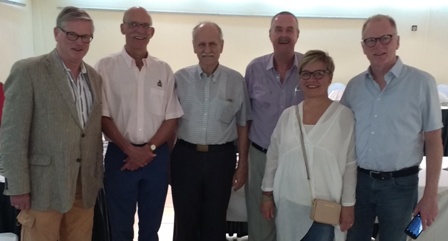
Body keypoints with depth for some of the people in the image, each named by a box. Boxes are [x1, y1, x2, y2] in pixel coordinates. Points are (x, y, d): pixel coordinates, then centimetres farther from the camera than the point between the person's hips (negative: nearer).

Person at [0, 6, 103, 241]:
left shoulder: (94, 77, 10)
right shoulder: (27, 71, -8)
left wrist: (97, 177, 12)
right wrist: (19, 187, -12)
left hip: (85, 185, 5)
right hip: (44, 186, -5)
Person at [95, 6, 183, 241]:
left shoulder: (164, 70, 4)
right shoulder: (106, 66, -2)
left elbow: (172, 118, 3)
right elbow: (103, 116, -5)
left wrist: (149, 148, -8)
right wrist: (129, 149, -11)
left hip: (157, 156, 2)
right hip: (120, 155, -2)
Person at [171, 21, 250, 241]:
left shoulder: (236, 80, -2)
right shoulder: (180, 78, -1)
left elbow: (242, 125, 3)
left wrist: (243, 164, 3)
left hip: (221, 157, 0)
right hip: (185, 156, 0)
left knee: (215, 221, 15)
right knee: (185, 220, 13)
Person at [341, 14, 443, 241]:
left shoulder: (422, 82, -9)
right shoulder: (354, 85, 2)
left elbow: (433, 141, -6)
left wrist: (430, 195, -8)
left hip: (399, 183, -3)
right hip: (358, 180, 3)